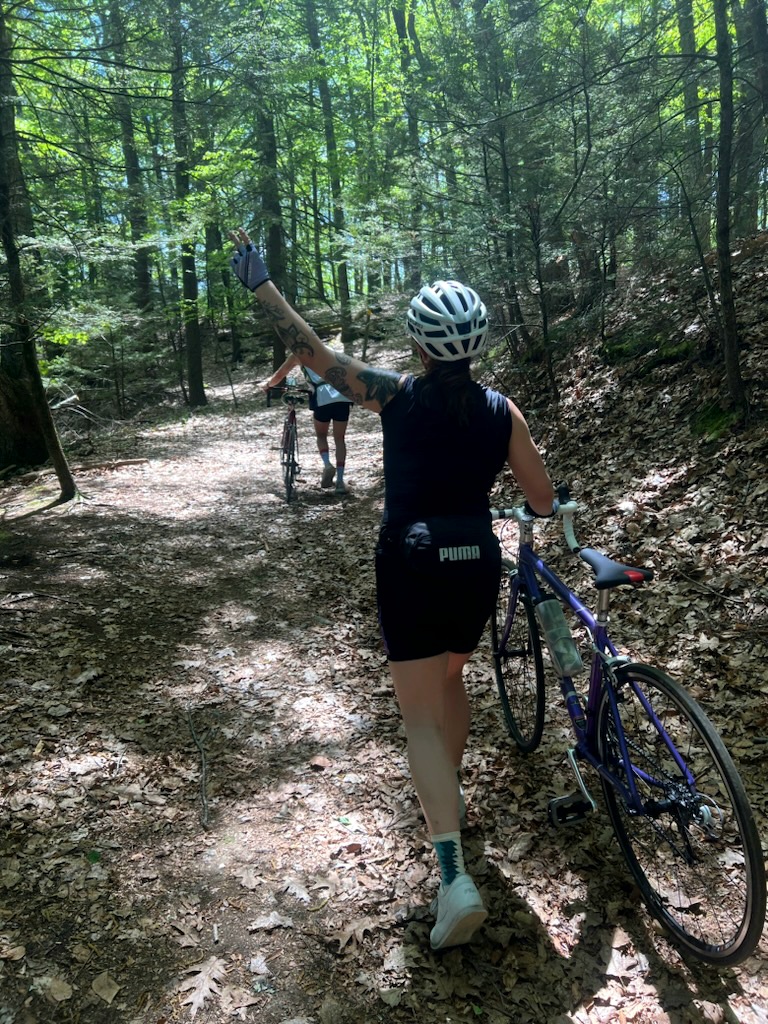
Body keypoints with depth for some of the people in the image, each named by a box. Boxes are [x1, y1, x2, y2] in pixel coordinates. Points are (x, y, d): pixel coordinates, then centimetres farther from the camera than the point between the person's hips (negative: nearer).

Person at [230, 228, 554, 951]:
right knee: (451, 677, 28)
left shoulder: (396, 396, -9)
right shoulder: (501, 411, -2)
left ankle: (454, 876, -6)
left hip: (410, 570, -3)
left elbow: (314, 353, -6)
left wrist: (259, 283, 3)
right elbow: (543, 501, 1)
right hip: (476, 567, 4)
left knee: (422, 716, 2)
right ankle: (447, 793, 46)